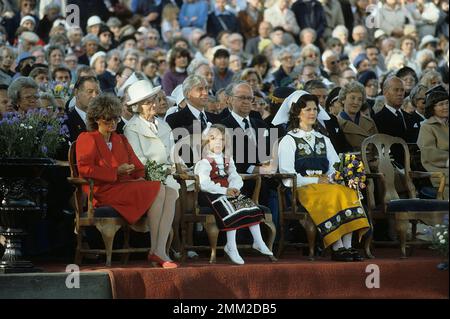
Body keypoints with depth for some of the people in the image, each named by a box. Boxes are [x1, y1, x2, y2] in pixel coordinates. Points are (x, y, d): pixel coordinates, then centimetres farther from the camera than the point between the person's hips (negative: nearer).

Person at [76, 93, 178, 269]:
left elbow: (136, 165, 25)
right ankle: (154, 251, -21)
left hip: (128, 187, 7)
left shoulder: (121, 140, 30)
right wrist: (116, 172, -11)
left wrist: (140, 177, 1)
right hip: (104, 191, -7)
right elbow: (85, 169, -7)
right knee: (158, 191, -27)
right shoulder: (87, 139, 8)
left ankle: (160, 251, -33)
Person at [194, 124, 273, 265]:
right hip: (212, 195, -7)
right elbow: (204, 184, -18)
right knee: (231, 210, -30)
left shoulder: (228, 160, 19)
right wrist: (224, 190, -24)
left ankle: (258, 242, 0)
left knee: (251, 206, -8)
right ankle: (231, 248, -24)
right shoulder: (205, 162, -5)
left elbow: (235, 177, 10)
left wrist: (234, 188, -14)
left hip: (228, 192, 7)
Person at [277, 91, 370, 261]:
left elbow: (335, 167, 16)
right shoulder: (289, 141, 7)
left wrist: (330, 178, -8)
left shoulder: (323, 140, 26)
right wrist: (315, 180, -12)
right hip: (302, 189, -5)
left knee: (347, 192, -29)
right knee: (332, 195, -34)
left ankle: (347, 246, -35)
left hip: (326, 184, 5)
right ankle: (337, 248, -36)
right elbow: (287, 175, -5)